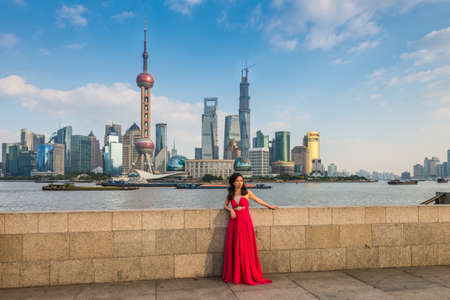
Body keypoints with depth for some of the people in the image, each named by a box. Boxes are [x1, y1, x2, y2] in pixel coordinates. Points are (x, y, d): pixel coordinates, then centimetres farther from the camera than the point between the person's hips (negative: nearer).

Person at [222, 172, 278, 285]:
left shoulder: (247, 192, 1)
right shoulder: (230, 194, 7)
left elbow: (257, 200, 15)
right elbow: (225, 205, 19)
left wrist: (269, 206, 23)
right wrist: (230, 210, -2)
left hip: (245, 222, -2)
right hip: (234, 222, 2)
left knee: (246, 249, -2)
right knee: (233, 249, 4)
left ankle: (248, 275, 8)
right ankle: (234, 275, 15)